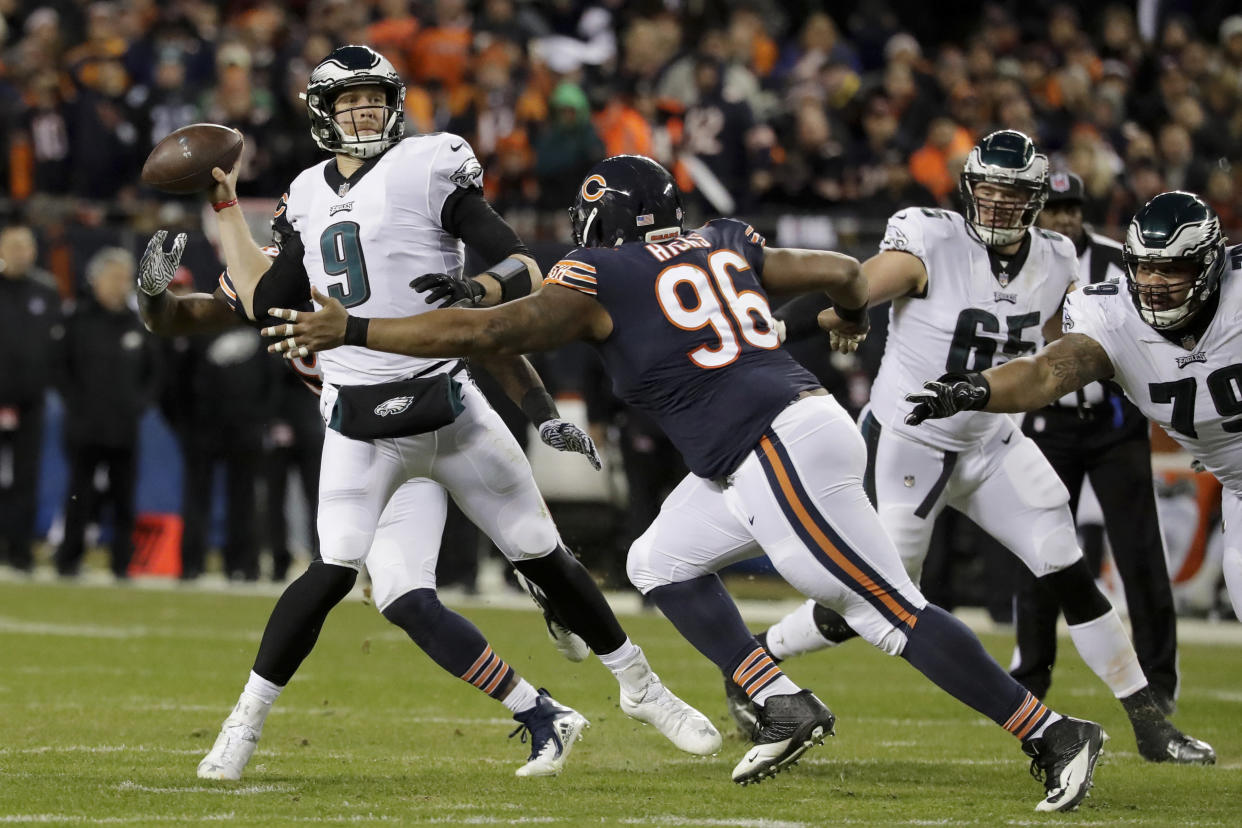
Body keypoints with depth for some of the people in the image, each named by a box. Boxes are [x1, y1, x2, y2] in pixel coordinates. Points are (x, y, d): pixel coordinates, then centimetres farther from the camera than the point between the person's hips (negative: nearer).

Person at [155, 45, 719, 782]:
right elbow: (268, 303, 18)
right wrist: (225, 205, 18)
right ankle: (244, 725, -7)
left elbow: (524, 268, -7)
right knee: (335, 571, -14)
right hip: (359, 423, 2)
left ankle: (643, 690, 21)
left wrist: (480, 292, -29)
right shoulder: (311, 198, 12)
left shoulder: (427, 170, -2)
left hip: (443, 404, -2)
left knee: (544, 558, 4)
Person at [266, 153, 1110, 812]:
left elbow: (485, 331, -8)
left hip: (781, 449, -9)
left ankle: (1052, 734, -8)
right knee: (661, 563, 20)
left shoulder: (601, 276, -1)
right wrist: (854, 315, 49)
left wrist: (352, 331, -3)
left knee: (893, 612, -7)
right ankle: (787, 707, 12)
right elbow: (842, 271, 24)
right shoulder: (723, 245, 19)